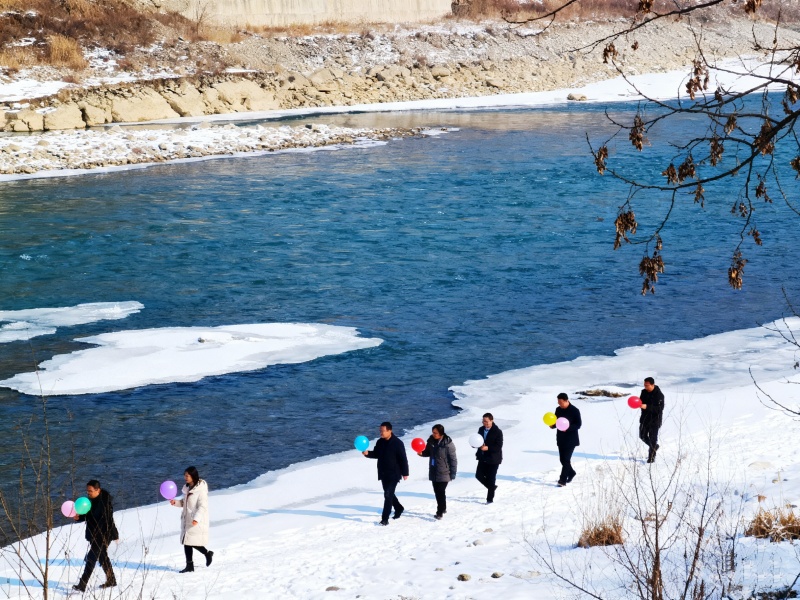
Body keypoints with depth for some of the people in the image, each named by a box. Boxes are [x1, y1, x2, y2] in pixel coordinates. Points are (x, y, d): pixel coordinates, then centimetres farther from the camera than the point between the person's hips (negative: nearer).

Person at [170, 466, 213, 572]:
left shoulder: (201, 489, -16)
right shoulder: (187, 488, 10)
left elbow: (202, 506, -20)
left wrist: (196, 518, -31)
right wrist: (176, 502, 1)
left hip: (197, 522, -8)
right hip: (187, 520, 8)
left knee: (193, 542, -7)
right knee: (186, 542, 8)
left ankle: (208, 553, 18)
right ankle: (189, 566, 15)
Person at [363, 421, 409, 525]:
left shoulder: (397, 443, -16)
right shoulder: (380, 442, 3)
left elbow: (403, 459, -12)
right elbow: (376, 454, 14)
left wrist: (405, 473, -10)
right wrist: (367, 453, -7)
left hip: (394, 474, -7)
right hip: (383, 474, 7)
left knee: (388, 495, -12)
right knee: (388, 494, 19)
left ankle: (385, 518, -9)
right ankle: (398, 508, 43)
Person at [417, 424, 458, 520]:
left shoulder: (448, 444, -18)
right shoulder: (431, 441, 0)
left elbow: (453, 459, -14)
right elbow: (428, 452, 16)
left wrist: (453, 474, -14)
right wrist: (422, 453, -7)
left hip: (444, 473, -6)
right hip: (433, 472, 6)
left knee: (440, 492, -6)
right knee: (437, 491, 14)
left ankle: (440, 511, 3)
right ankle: (443, 508, 30)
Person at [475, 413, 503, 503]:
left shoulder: (497, 432, -15)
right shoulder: (481, 429, 4)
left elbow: (499, 447, -18)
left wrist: (488, 448, -30)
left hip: (493, 459, -6)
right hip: (483, 458, 6)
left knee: (491, 479, 0)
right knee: (479, 475, 5)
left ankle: (490, 498, 13)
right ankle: (492, 487, 29)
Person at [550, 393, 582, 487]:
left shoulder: (574, 410, -12)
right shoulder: (558, 410, 6)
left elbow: (578, 425, -13)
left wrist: (568, 428, -28)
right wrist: (552, 425, -8)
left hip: (571, 439, -6)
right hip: (561, 438, 6)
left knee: (566, 459, -11)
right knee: (562, 459, 11)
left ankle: (563, 479, -8)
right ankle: (571, 473, 34)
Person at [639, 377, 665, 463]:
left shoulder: (659, 395, -17)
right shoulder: (644, 392, 2)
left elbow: (660, 408, -23)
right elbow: (641, 401, 15)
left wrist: (647, 407, -33)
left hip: (655, 419, -7)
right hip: (645, 418, 7)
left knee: (653, 438, -3)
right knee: (642, 436, 14)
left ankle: (651, 457, 7)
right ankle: (654, 447, 38)